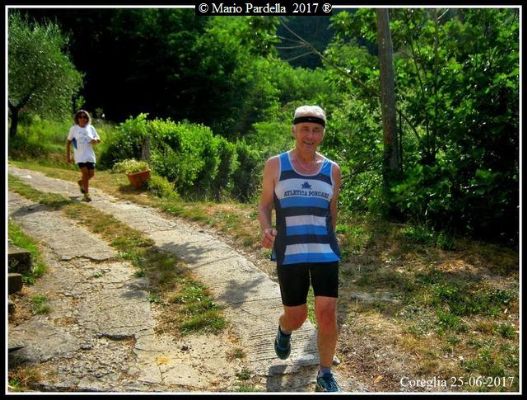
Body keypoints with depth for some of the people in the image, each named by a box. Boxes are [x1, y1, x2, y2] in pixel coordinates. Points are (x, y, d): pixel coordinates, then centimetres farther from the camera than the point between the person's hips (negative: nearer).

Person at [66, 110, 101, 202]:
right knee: (85, 173, -12)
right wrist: (68, 156, 2)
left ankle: (81, 182, 37)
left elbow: (98, 139, 13)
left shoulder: (91, 128, 5)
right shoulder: (73, 129, -2)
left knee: (91, 174, 4)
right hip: (80, 156, -3)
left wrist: (95, 140, -13)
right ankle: (86, 194, -1)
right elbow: (68, 142, 4)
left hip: (90, 155, 4)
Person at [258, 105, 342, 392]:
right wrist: (266, 230, -16)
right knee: (296, 317, 8)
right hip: (289, 254, -1)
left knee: (328, 316, -3)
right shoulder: (275, 165, 0)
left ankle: (325, 375, 20)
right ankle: (283, 331, 46)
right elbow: (264, 206, 4)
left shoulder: (332, 170, 6)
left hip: (325, 253, 2)